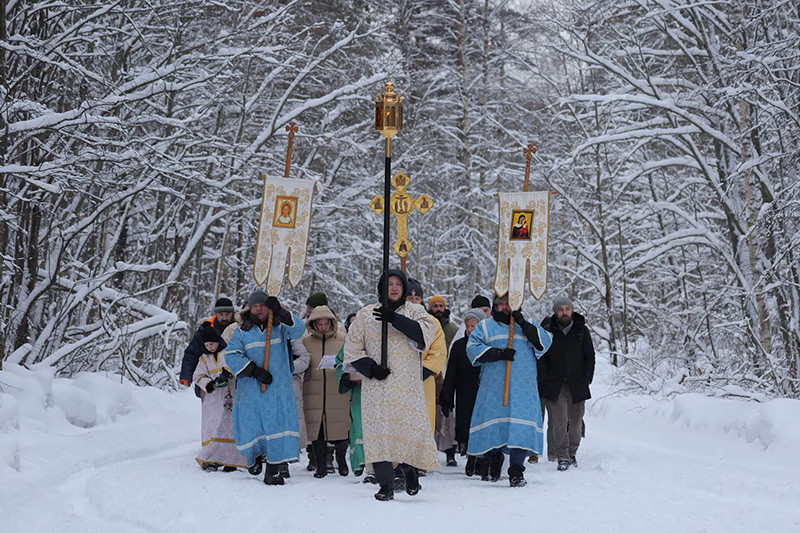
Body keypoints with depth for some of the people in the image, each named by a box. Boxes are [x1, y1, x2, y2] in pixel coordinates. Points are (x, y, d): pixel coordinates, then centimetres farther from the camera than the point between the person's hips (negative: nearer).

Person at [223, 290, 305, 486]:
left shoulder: (280, 327, 8)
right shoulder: (241, 332, 8)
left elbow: (298, 329, -10)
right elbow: (231, 355, -3)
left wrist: (281, 312, -23)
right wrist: (254, 370, -13)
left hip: (279, 388, 0)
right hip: (251, 389, 0)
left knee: (277, 425, -10)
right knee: (252, 426, 3)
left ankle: (273, 471, -6)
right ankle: (254, 455, 36)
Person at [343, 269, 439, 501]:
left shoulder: (414, 312, 10)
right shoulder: (365, 315, 13)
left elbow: (426, 332, -11)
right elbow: (352, 347, 11)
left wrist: (395, 319, -20)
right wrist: (370, 367, -5)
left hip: (407, 385, -1)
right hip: (377, 385, 1)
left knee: (412, 427, -6)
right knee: (379, 430, -9)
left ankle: (410, 468, 23)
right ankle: (386, 485, -6)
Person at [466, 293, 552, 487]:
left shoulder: (527, 325, 18)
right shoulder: (486, 326, 13)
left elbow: (545, 342, 2)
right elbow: (473, 348, 0)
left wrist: (524, 324, -7)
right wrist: (498, 353, -11)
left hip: (523, 389, 0)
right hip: (493, 387, 0)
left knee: (521, 427, -10)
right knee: (493, 424, 0)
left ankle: (516, 471, -8)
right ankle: (493, 465, 22)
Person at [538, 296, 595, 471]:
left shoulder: (581, 330, 7)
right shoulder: (548, 331, 3)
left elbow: (589, 356, 11)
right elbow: (541, 357, 4)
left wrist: (587, 378, 2)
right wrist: (544, 379, -5)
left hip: (577, 385, 2)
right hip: (554, 385, -2)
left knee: (575, 421, 7)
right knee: (559, 422, -10)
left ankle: (572, 454, 22)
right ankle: (562, 457, -6)